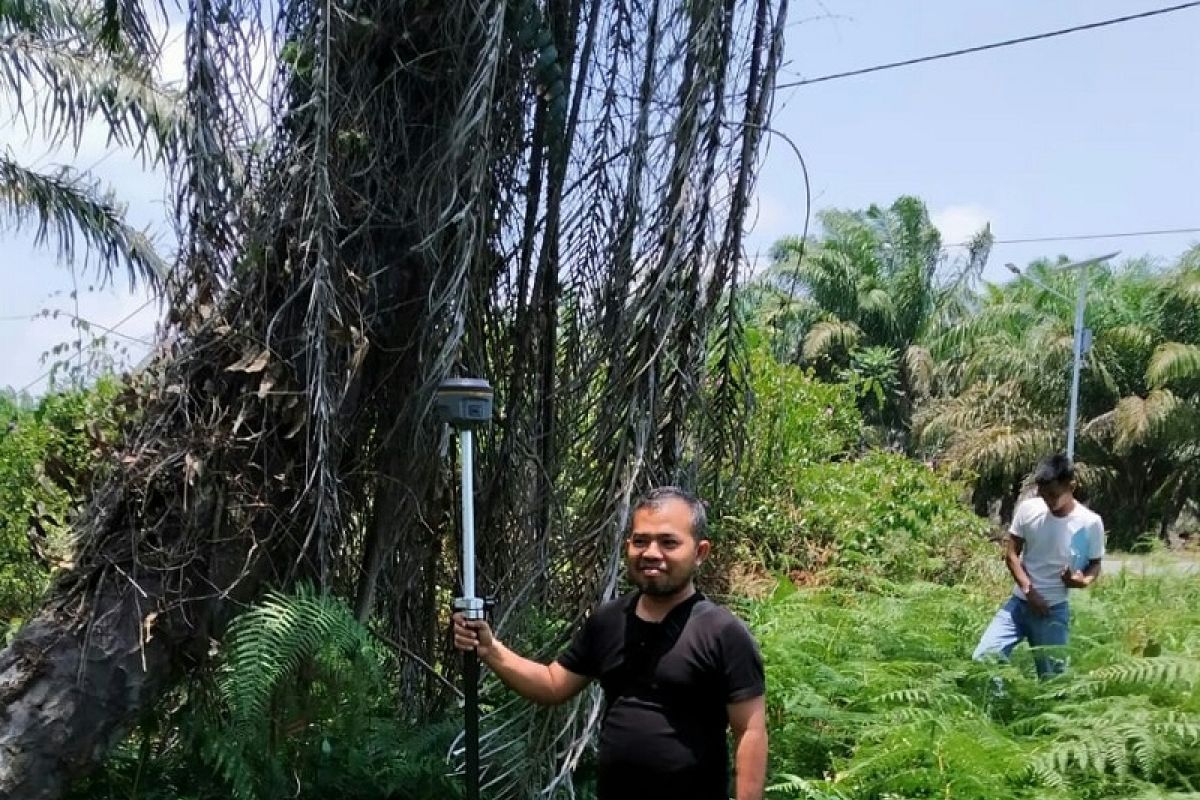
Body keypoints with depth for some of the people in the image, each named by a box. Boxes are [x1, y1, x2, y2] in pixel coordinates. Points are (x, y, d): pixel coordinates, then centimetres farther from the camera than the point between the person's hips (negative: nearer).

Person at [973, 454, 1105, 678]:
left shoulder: (1090, 523, -11)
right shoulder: (1028, 509, -6)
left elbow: (1095, 565, 2)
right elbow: (1011, 554, -1)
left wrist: (1083, 580, -21)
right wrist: (1029, 590, -13)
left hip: (1054, 610, -2)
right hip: (1019, 602, 2)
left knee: (1051, 677, 6)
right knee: (983, 658, -11)